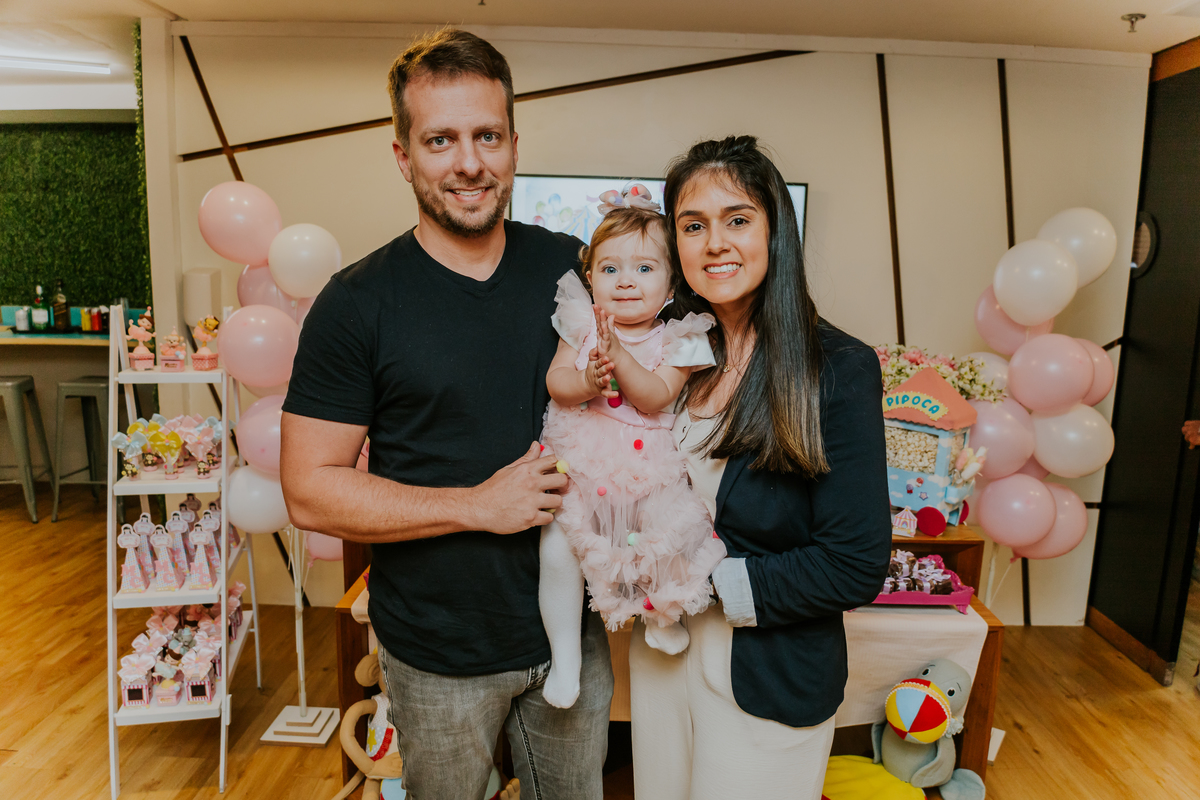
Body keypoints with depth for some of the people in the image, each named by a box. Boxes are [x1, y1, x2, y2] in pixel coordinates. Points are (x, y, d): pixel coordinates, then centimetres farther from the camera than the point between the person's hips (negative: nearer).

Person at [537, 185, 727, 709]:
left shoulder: (676, 339, -2)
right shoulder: (581, 323, 3)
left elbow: (657, 397, -14)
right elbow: (555, 383, -2)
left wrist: (618, 354, -25)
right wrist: (587, 381, -23)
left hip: (648, 466, 0)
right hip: (579, 462, 1)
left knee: (679, 531, -20)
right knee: (556, 549, -14)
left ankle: (664, 615, 15)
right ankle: (564, 657, 9)